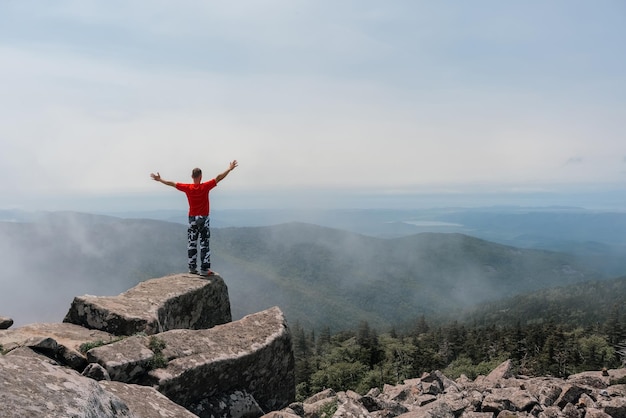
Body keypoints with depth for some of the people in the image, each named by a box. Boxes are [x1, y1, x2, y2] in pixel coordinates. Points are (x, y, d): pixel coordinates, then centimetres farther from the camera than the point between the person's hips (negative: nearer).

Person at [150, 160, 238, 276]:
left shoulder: (187, 188, -3)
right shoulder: (205, 187, -11)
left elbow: (171, 183, 6)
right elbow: (218, 178, -11)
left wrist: (159, 179, 19)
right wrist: (230, 169, -6)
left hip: (192, 219, 3)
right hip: (203, 219, -3)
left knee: (191, 244, 10)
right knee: (204, 245, -1)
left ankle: (192, 268, 13)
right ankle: (204, 269, -3)